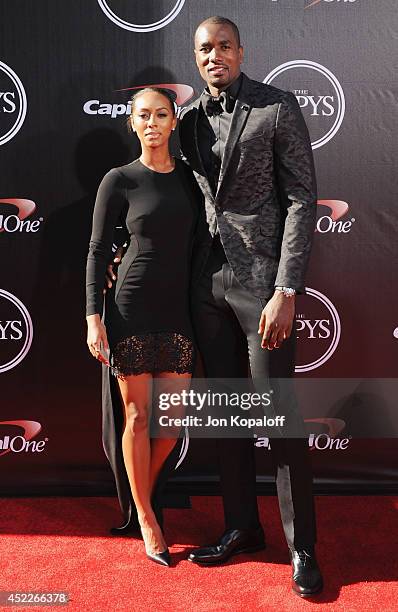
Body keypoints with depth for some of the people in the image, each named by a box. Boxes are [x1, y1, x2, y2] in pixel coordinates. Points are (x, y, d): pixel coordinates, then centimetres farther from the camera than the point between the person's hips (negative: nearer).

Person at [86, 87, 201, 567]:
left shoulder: (188, 177, 9)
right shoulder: (119, 180, -2)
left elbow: (198, 241, 13)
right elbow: (97, 250, -2)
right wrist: (94, 318, -9)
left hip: (178, 310, 4)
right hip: (131, 308, -4)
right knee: (137, 414, 4)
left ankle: (142, 488, 34)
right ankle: (145, 516, 21)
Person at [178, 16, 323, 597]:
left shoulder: (278, 107, -4)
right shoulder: (189, 118, 12)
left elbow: (302, 200, -8)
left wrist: (285, 292, -15)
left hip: (262, 281, -5)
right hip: (207, 281, 5)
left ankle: (301, 545, 17)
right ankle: (242, 526, 29)